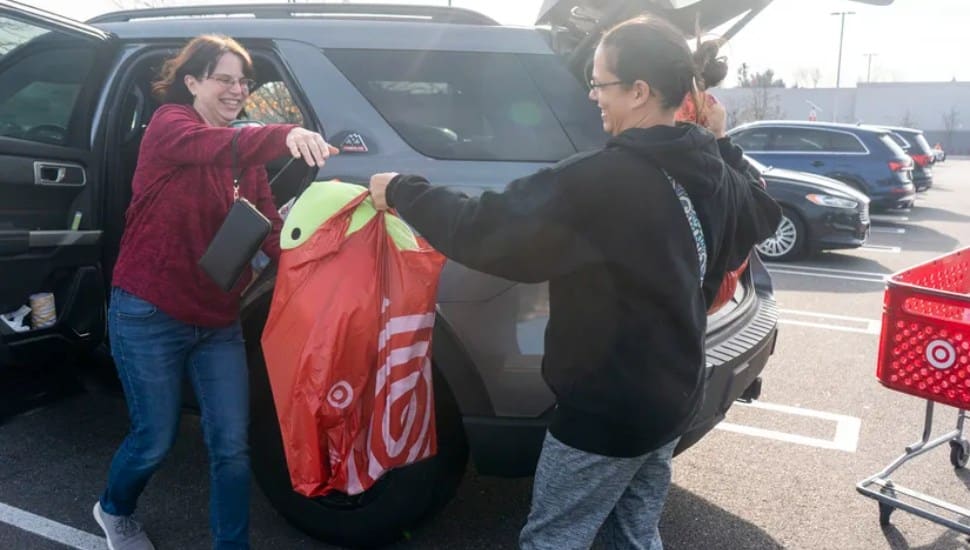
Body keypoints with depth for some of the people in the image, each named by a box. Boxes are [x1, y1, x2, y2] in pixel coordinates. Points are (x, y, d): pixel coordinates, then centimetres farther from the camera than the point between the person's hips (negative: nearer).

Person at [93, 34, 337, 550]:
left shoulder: (246, 154, 10)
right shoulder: (168, 125, -9)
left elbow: (268, 230, 0)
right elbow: (211, 145, -34)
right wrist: (285, 134, -52)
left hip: (219, 320, 6)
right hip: (150, 316, -5)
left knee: (232, 445, 4)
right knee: (156, 440, 9)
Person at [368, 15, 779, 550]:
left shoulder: (601, 180, -26)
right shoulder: (712, 174, 1)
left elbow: (485, 229, -25)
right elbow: (764, 212, 24)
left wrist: (401, 191, -10)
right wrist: (720, 142, 25)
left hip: (606, 410, -8)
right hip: (672, 399, 8)